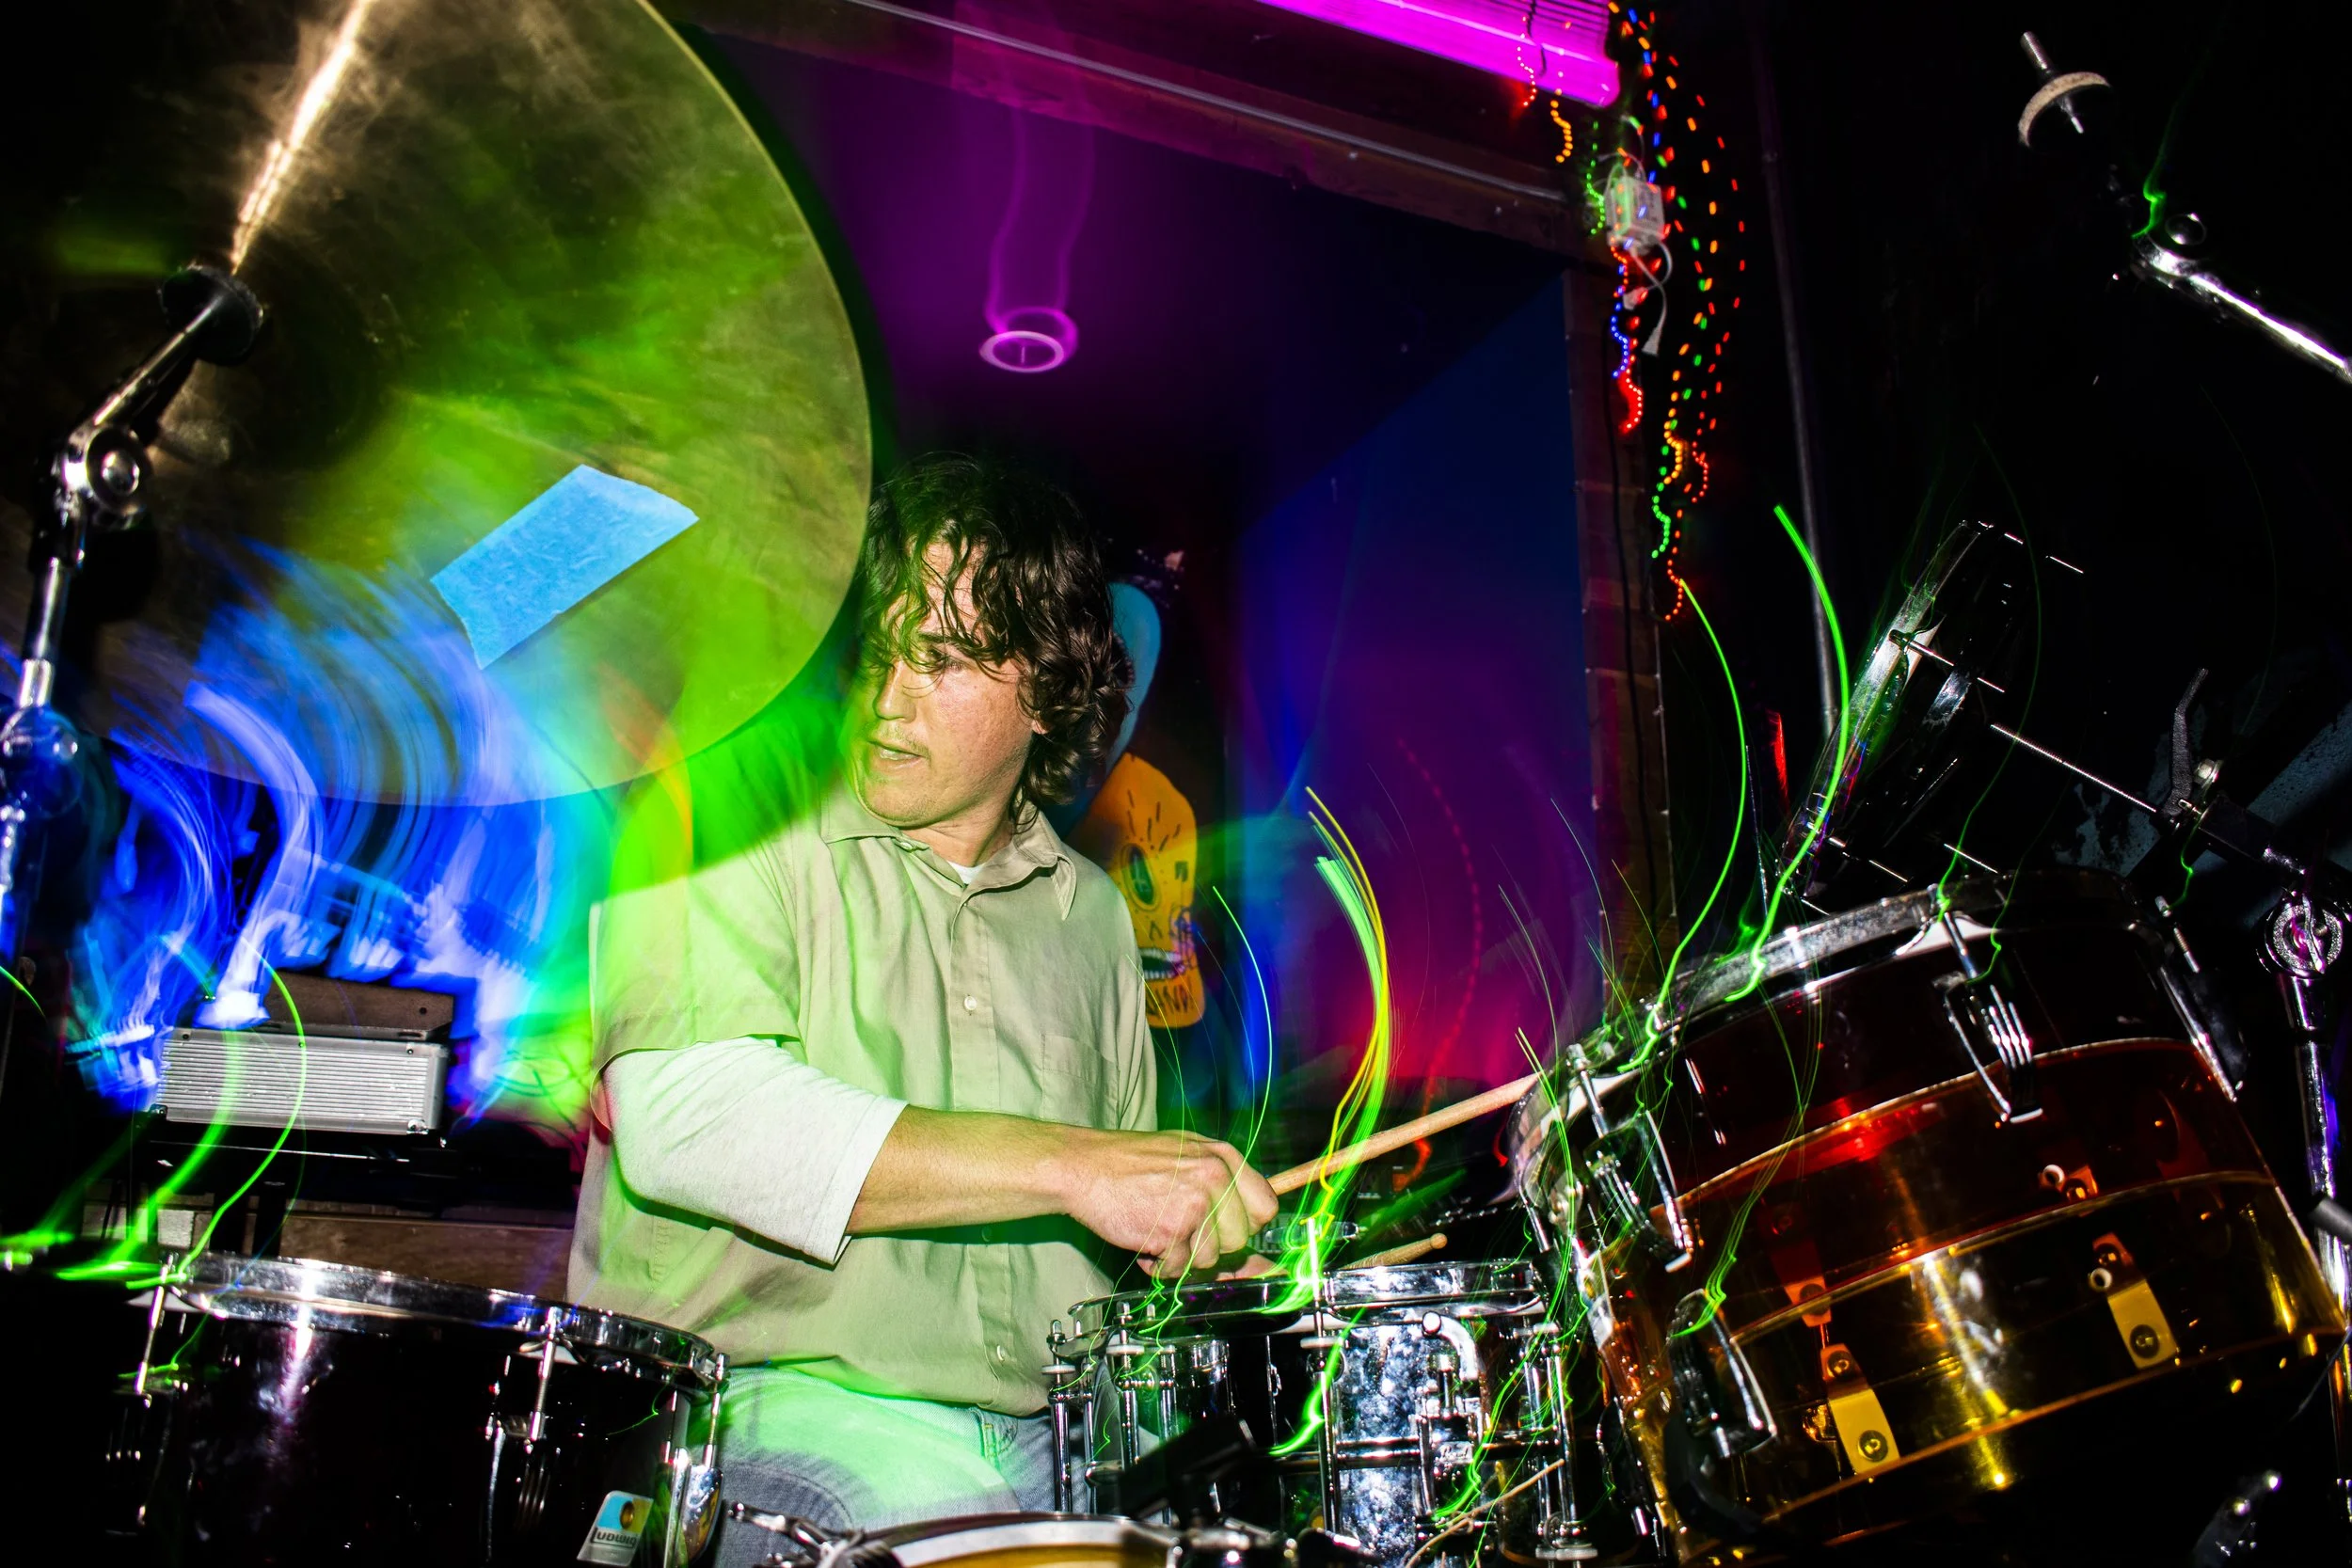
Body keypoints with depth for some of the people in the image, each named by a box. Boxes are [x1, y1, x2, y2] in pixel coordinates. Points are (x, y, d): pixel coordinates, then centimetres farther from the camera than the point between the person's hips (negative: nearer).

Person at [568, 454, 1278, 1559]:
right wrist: (1070, 1164, -26)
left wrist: (1208, 1255, 2)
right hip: (768, 1418, -5)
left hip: (1045, 1446, 5)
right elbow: (687, 1116, -22)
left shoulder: (1086, 912, 14)